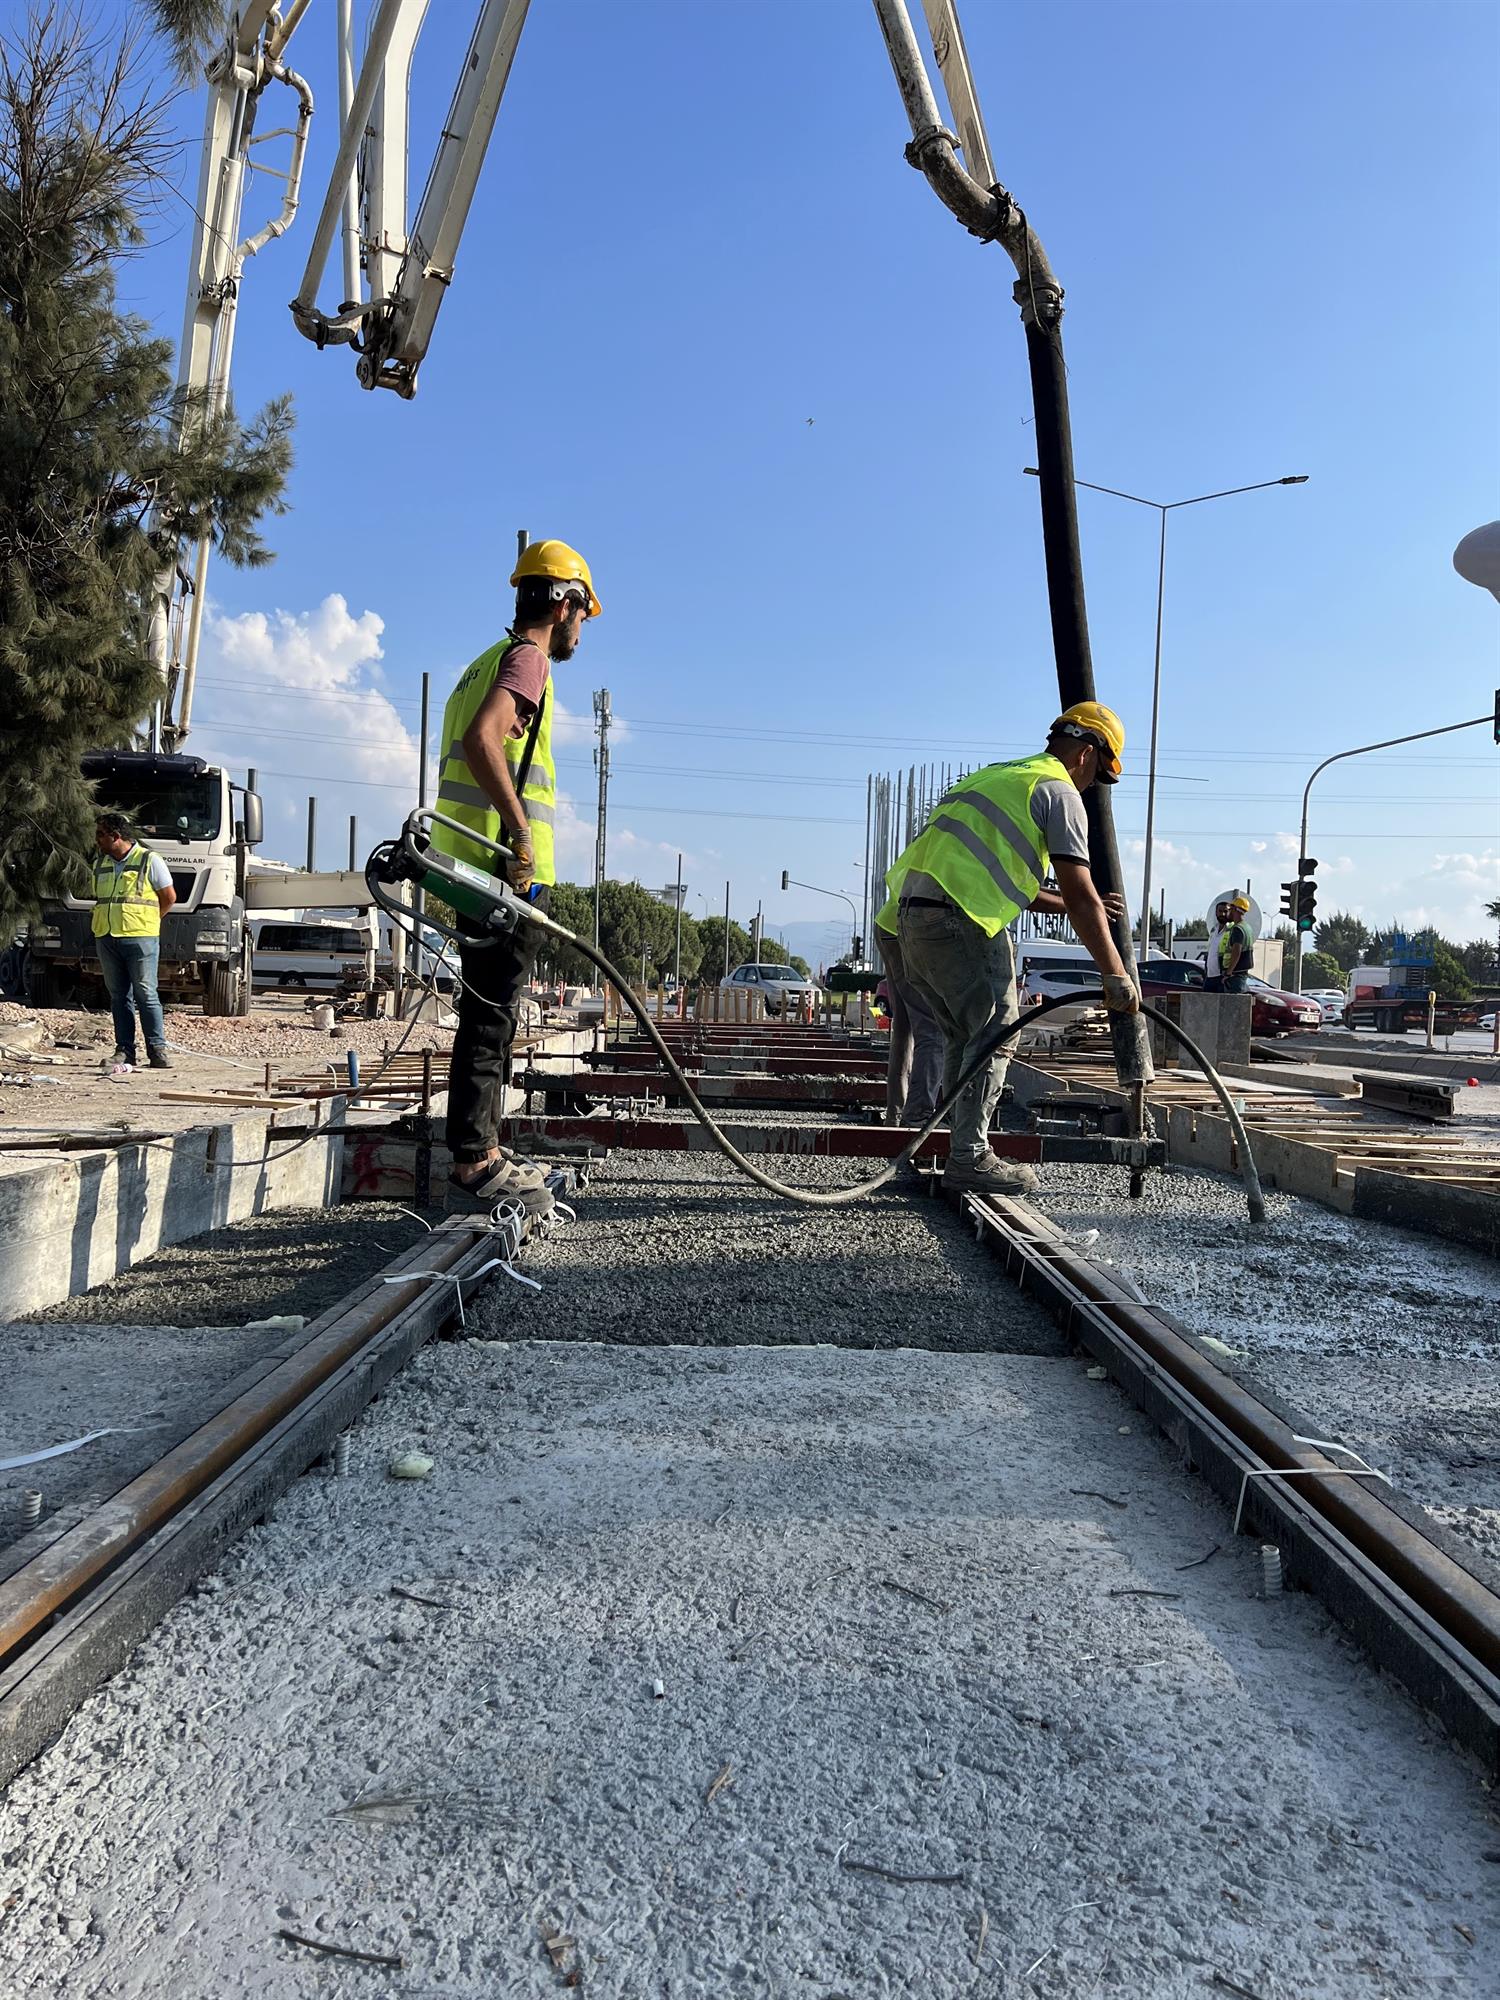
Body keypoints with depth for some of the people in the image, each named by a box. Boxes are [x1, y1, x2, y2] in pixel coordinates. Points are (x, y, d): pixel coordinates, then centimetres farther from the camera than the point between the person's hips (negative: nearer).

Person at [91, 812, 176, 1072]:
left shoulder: (149, 861, -2)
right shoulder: (100, 864, 15)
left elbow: (169, 897, 1)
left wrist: (146, 921, 4)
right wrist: (106, 924, 11)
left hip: (140, 938, -5)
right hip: (106, 939, 5)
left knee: (146, 995, -5)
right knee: (118, 996, 6)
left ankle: (157, 1049, -1)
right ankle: (124, 1050, 8)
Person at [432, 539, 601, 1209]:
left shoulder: (487, 663, 25)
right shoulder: (527, 657, -7)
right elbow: (482, 739, -25)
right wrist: (522, 828, -25)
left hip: (470, 868, 10)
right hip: (505, 868, -10)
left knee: (489, 1013, 14)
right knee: (491, 1013, -8)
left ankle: (480, 1148, 20)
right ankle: (475, 1160, -5)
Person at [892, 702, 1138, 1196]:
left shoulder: (999, 777, 30)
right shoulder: (1059, 790, 2)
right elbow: (1080, 897, -7)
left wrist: (1080, 906, 36)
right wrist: (1116, 975, -6)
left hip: (913, 913, 9)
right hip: (962, 919, -9)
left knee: (963, 1035, 16)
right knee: (994, 1034, -3)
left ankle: (956, 1146, 19)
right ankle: (970, 1156, -5)